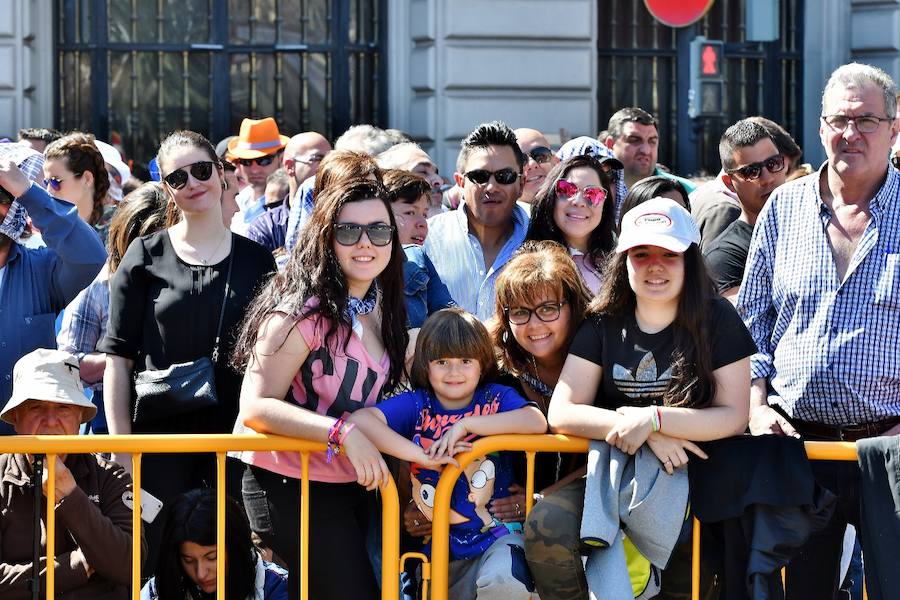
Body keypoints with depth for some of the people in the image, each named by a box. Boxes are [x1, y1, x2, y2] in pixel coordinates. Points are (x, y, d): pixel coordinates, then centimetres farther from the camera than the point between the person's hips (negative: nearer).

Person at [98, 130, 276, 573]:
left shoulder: (255, 259, 8)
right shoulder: (146, 257, 3)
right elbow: (118, 358, 1)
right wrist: (121, 449, -6)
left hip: (237, 436, 1)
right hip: (160, 436, -1)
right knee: (161, 559, -1)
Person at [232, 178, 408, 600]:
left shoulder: (381, 307, 6)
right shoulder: (302, 311, -20)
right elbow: (255, 407, -25)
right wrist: (342, 433, -33)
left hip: (356, 484, 8)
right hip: (290, 486, -8)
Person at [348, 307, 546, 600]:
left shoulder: (496, 398, -1)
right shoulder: (416, 404, -1)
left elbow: (537, 422, -22)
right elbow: (360, 420, -18)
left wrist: (466, 425, -23)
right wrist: (422, 456, -26)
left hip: (497, 533, -3)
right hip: (442, 543, 3)